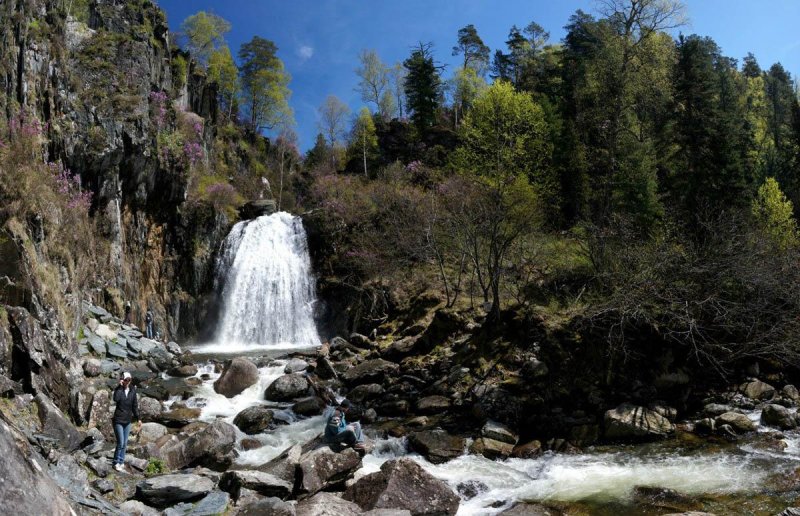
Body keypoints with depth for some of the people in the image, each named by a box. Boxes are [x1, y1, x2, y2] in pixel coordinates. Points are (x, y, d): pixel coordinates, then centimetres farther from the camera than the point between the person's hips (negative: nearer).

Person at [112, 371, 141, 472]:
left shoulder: (132, 390, 0)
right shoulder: (118, 389, -11)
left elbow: (135, 406, 6)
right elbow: (116, 399, -34)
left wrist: (138, 419, 5)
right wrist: (120, 386, -27)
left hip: (128, 421, 4)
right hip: (118, 420, -4)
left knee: (124, 444, 10)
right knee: (120, 443, -6)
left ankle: (121, 462, 23)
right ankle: (116, 463, 11)